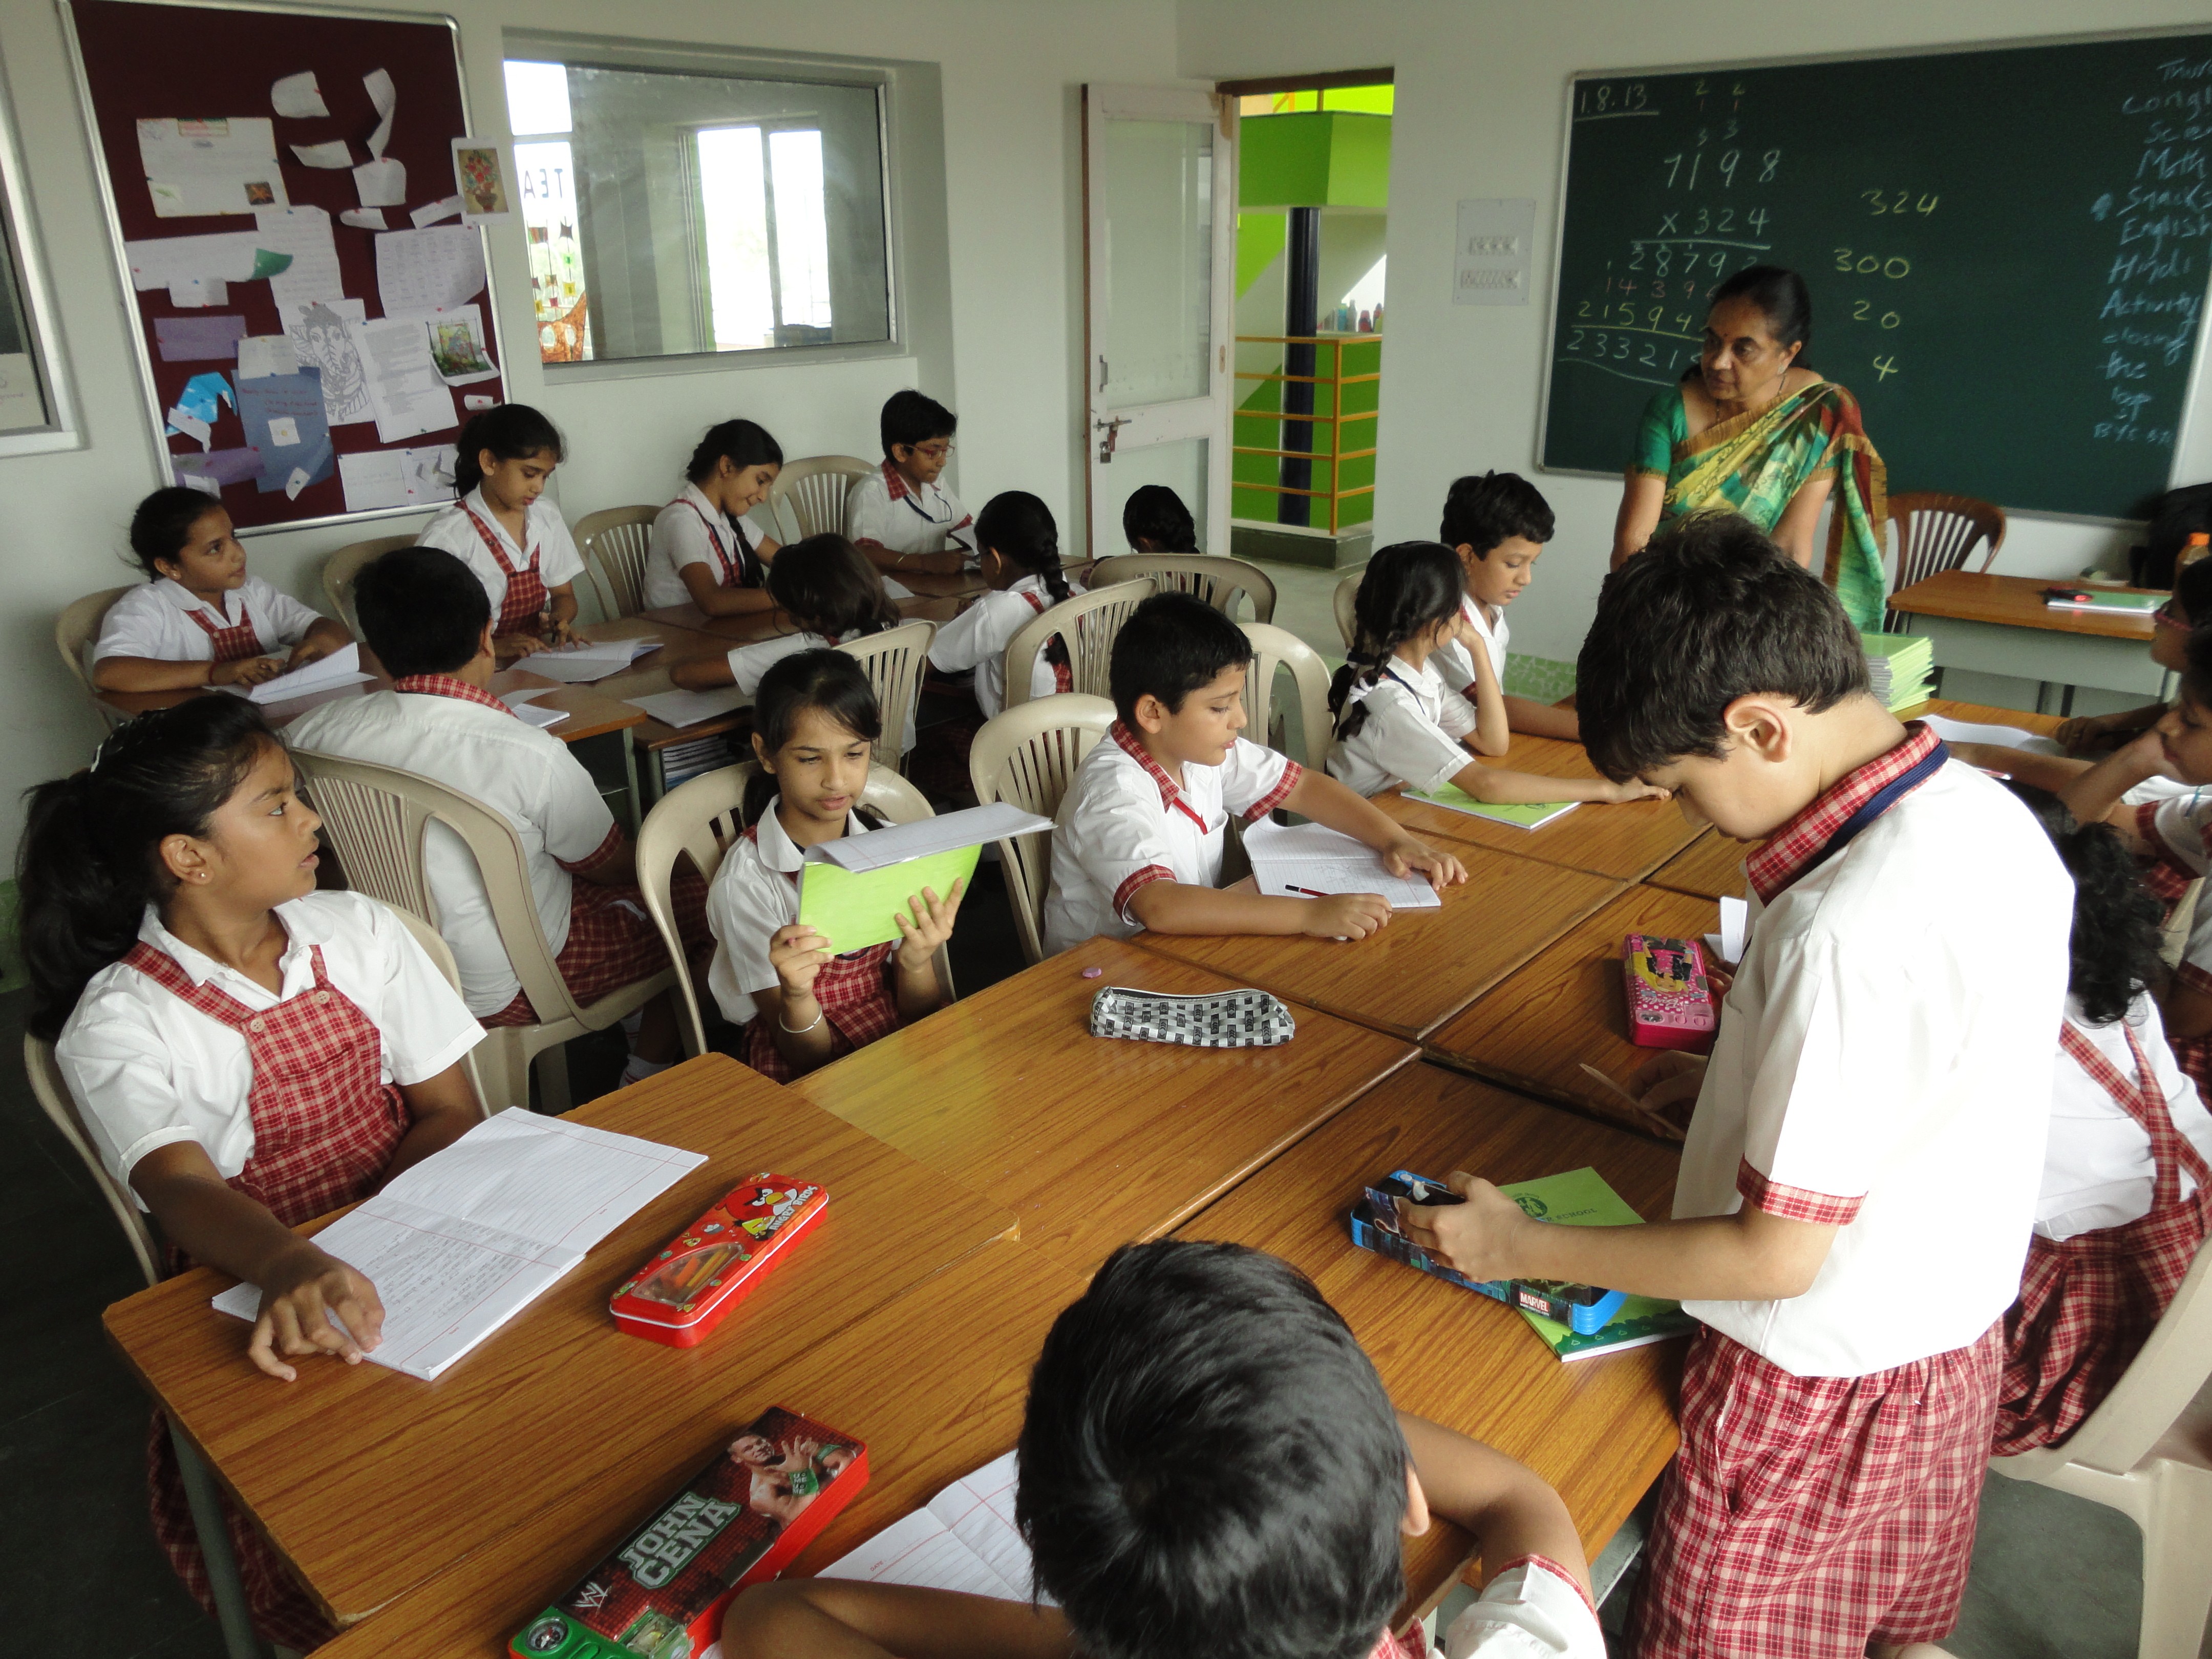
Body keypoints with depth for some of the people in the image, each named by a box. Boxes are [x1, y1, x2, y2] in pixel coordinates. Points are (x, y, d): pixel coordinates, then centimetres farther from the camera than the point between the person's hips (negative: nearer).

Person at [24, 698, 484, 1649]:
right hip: (258, 1279, -3)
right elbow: (182, 1188, -24)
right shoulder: (118, 1024, -7)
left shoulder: (358, 932, 4)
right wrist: (296, 1267, -46)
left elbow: (451, 1112, 3)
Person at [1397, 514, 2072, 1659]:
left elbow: (1777, 1255, -27)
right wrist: (1747, 1082, 7)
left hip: (1824, 1384, -8)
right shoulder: (1992, 815, -8)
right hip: (1960, 1331, 8)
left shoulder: (1845, 932, -36)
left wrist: (1518, 1246, -19)